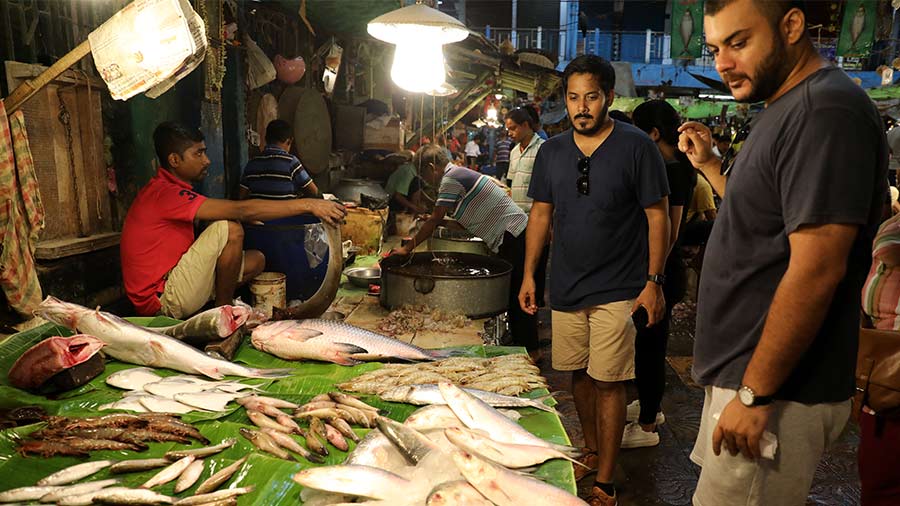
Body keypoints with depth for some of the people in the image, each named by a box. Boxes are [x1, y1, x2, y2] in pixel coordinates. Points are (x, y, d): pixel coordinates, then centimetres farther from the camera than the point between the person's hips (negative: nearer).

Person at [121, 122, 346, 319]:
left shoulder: (165, 189, 14)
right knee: (229, 230, -21)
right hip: (161, 300, -10)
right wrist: (307, 205, -28)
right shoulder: (164, 193, -20)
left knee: (255, 260, 8)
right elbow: (241, 209, -27)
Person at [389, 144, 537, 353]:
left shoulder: (450, 179, -14)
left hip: (512, 236, -10)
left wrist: (407, 248, -5)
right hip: (515, 234, 10)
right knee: (515, 297, 14)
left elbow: (435, 221, -13)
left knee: (519, 297, -3)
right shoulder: (460, 173, 17)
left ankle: (530, 351, 5)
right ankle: (521, 345, 21)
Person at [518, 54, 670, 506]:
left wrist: (653, 281, -10)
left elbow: (657, 216, -6)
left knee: (607, 382, -2)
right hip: (566, 286, 4)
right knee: (579, 374, 14)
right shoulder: (551, 151, 5)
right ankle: (591, 451, 36)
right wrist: (529, 275, 7)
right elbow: (540, 214, 10)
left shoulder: (636, 147, -7)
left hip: (617, 290, -4)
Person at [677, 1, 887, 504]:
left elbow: (817, 269, -24)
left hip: (778, 389, -9)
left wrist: (755, 393, -21)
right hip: (742, 373, 9)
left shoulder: (826, 109, -18)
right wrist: (710, 165, 12)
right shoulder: (785, 109, 13)